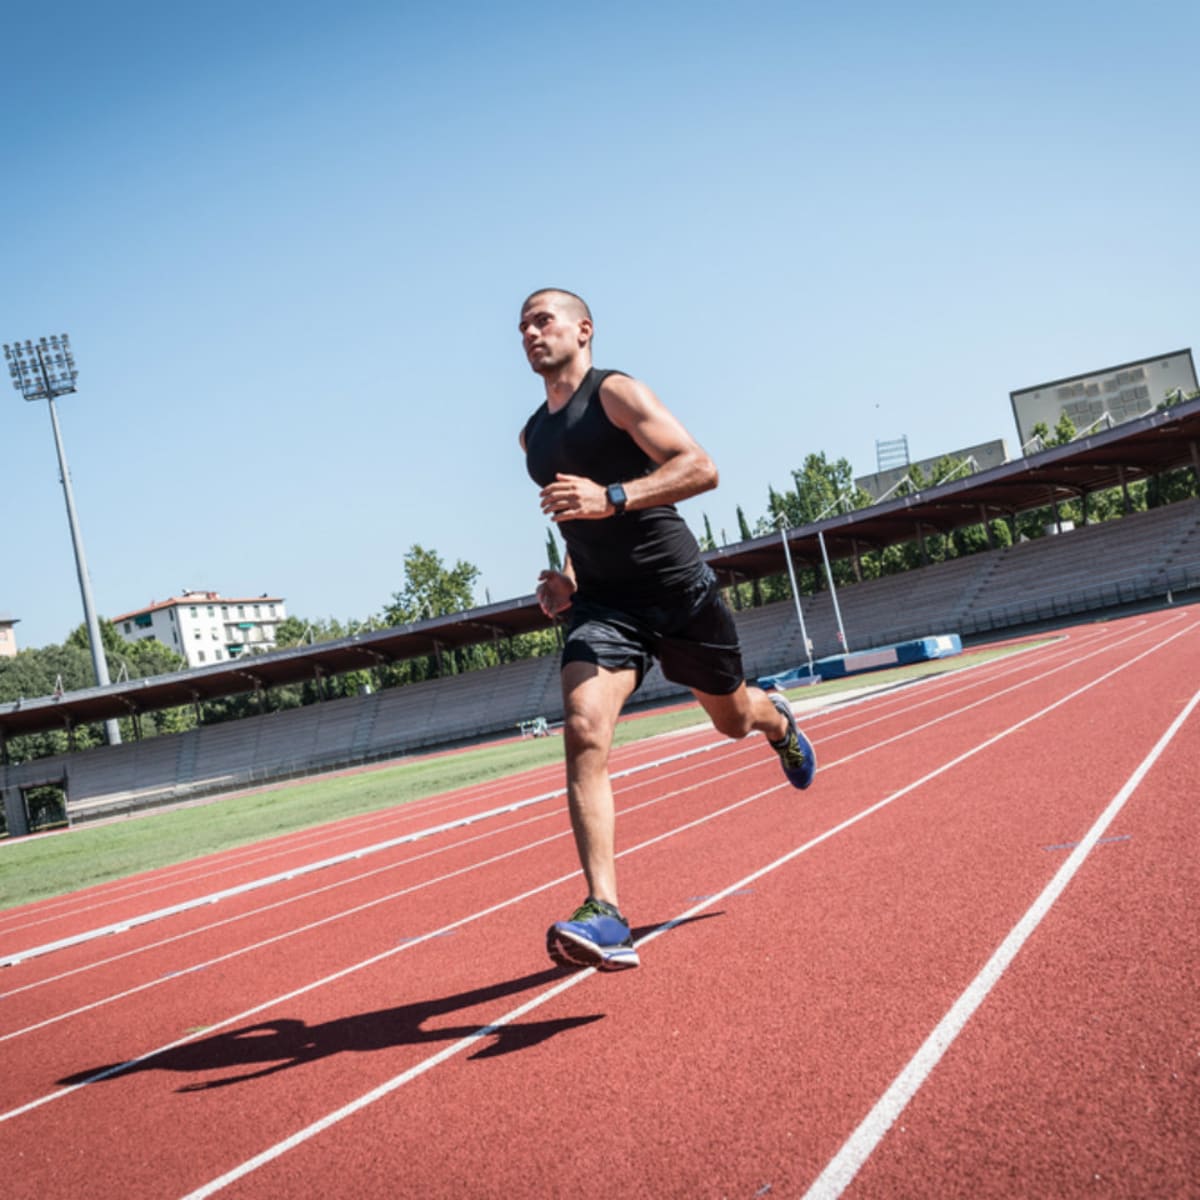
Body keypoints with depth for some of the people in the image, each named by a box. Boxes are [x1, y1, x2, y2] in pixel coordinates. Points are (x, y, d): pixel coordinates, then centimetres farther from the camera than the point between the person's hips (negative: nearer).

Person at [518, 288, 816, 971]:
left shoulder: (617, 393, -6)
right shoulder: (533, 436, 15)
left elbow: (701, 468, -18)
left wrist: (612, 498, -30)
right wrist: (565, 577, 9)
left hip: (678, 588, -4)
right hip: (602, 603, 4)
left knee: (733, 718, 15)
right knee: (583, 731, -21)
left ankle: (777, 720, 57)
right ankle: (606, 920, -27)